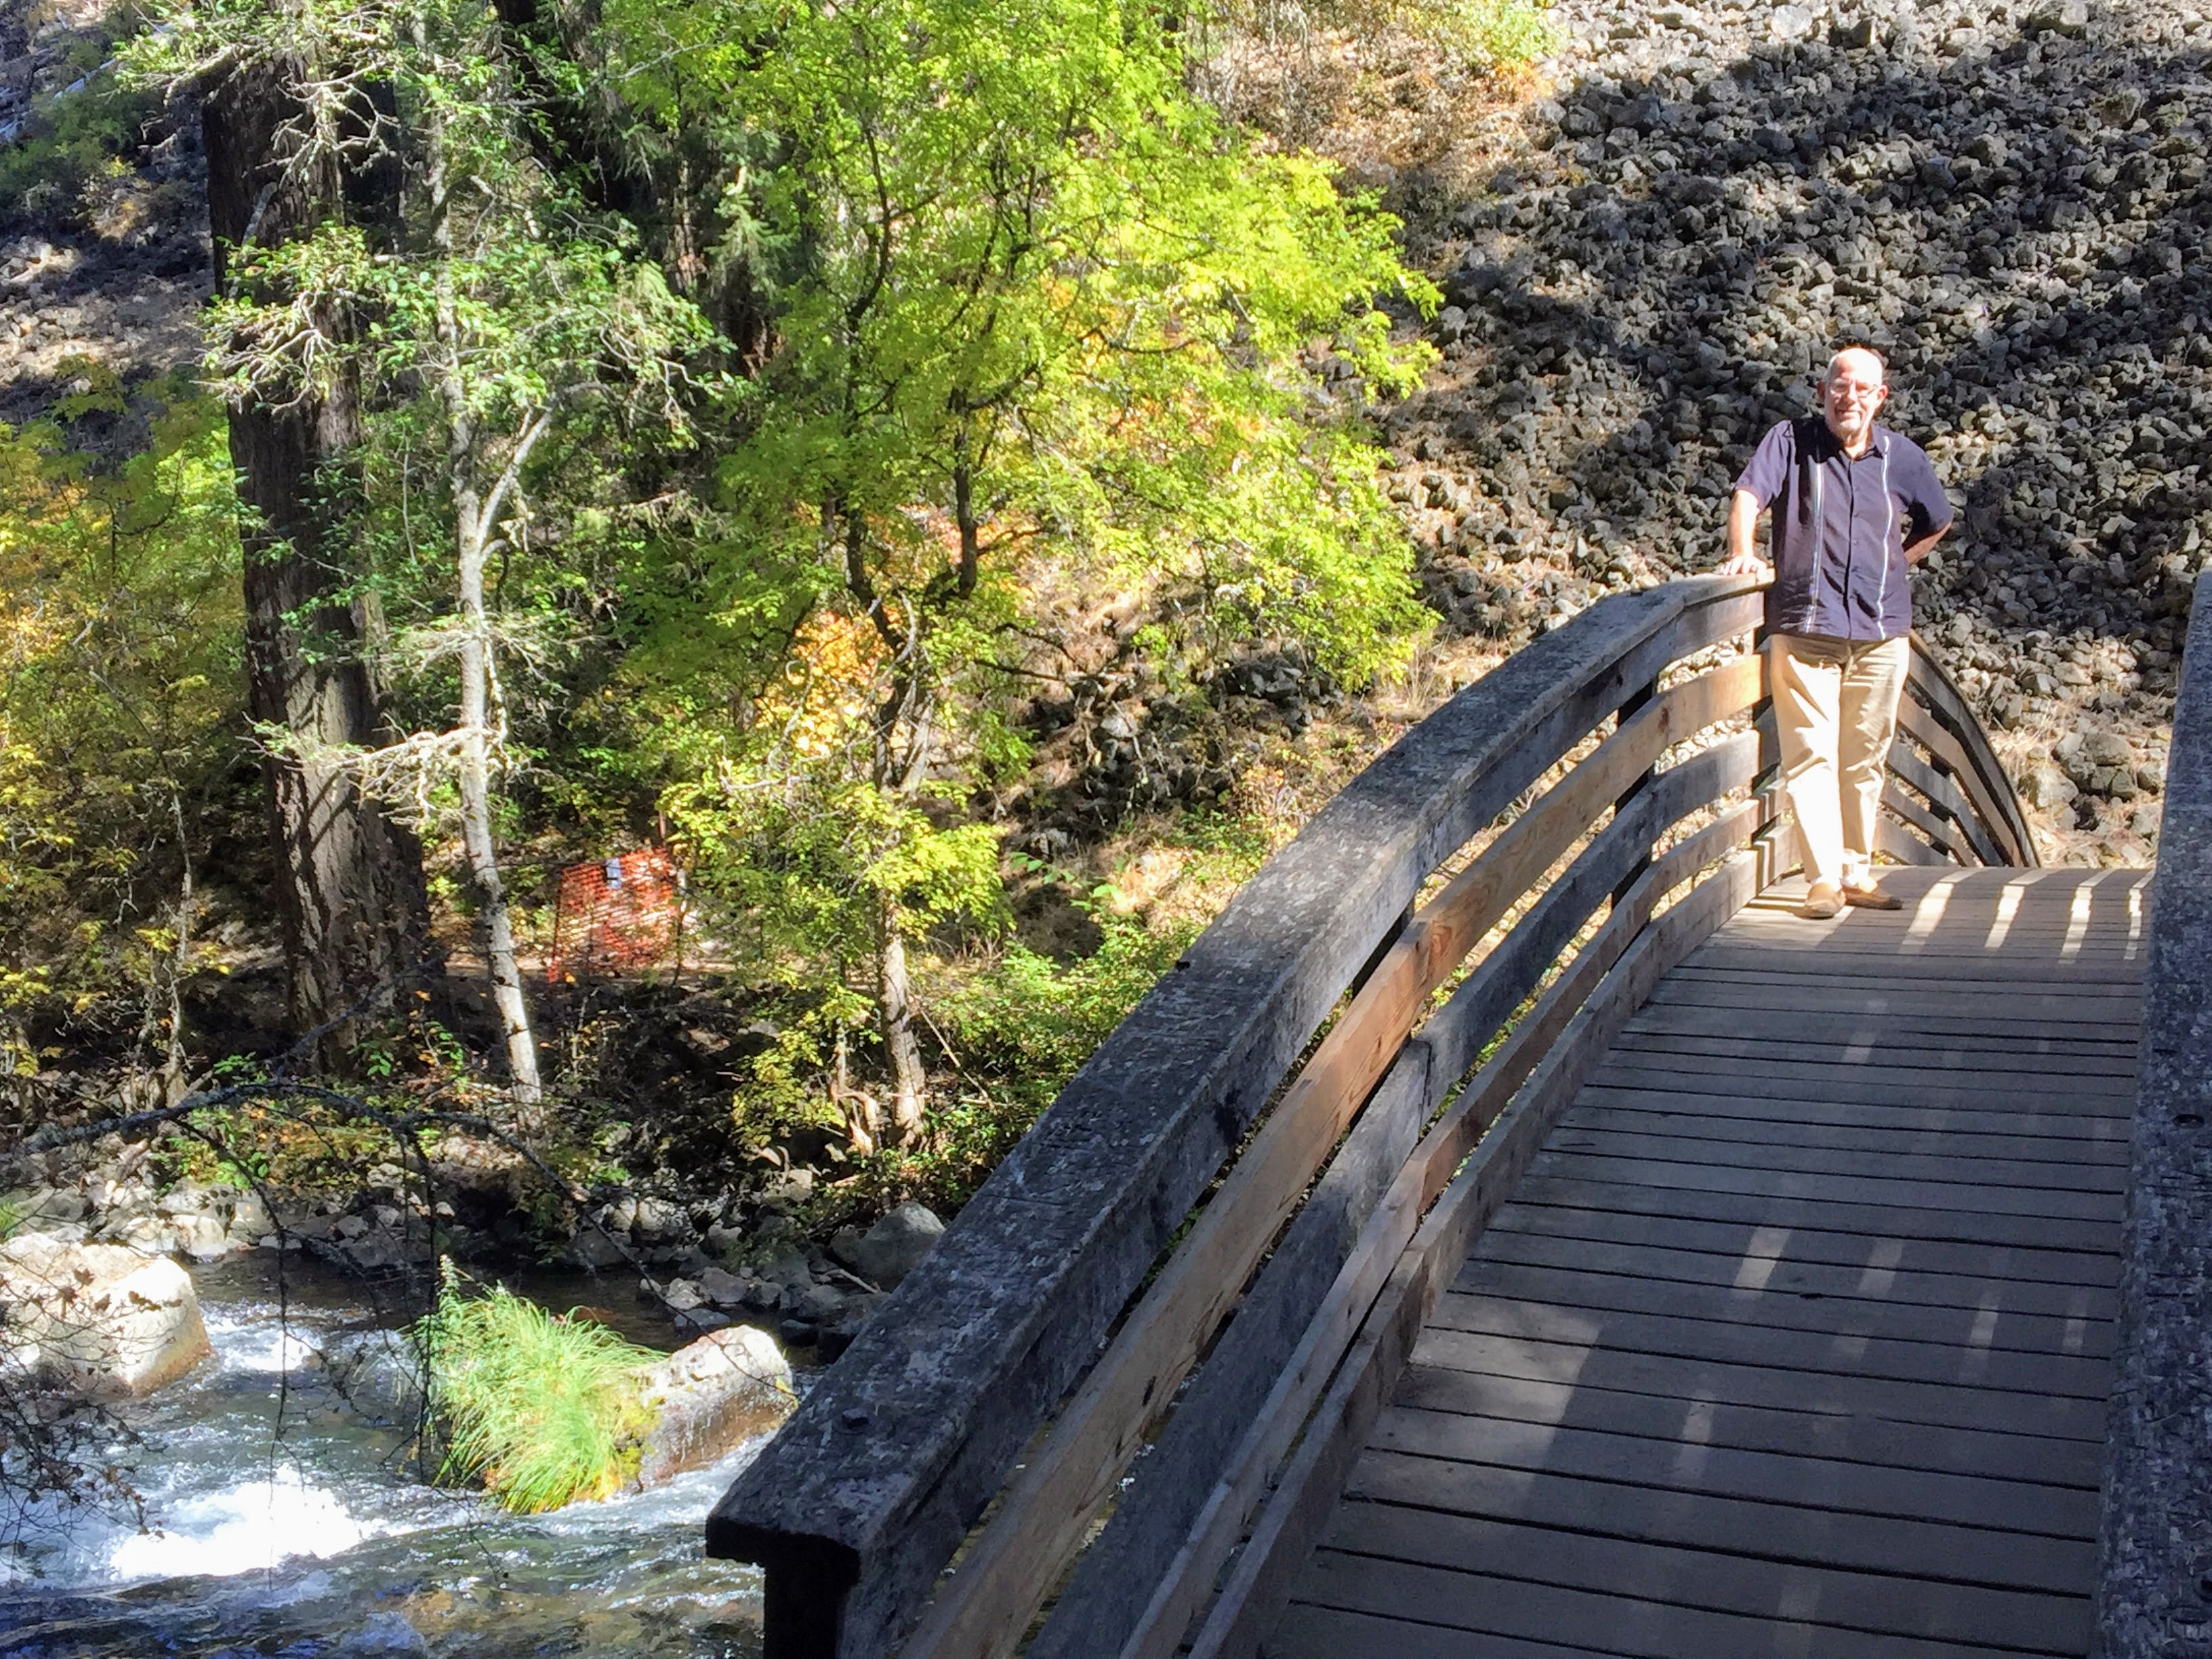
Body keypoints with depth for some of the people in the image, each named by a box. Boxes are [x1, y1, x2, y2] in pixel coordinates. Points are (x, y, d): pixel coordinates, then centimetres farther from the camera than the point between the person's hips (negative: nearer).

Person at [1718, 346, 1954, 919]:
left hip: (1881, 634, 3)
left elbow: (1936, 523, 25)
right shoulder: (1790, 441, 1)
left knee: (1865, 759, 9)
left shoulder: (1902, 458, 9)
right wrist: (1743, 554, -31)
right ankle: (1823, 878, -5)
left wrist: (1890, 568, 14)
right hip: (1804, 629, -3)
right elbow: (1748, 495, -14)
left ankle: (1858, 872, 18)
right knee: (1811, 754, -7)